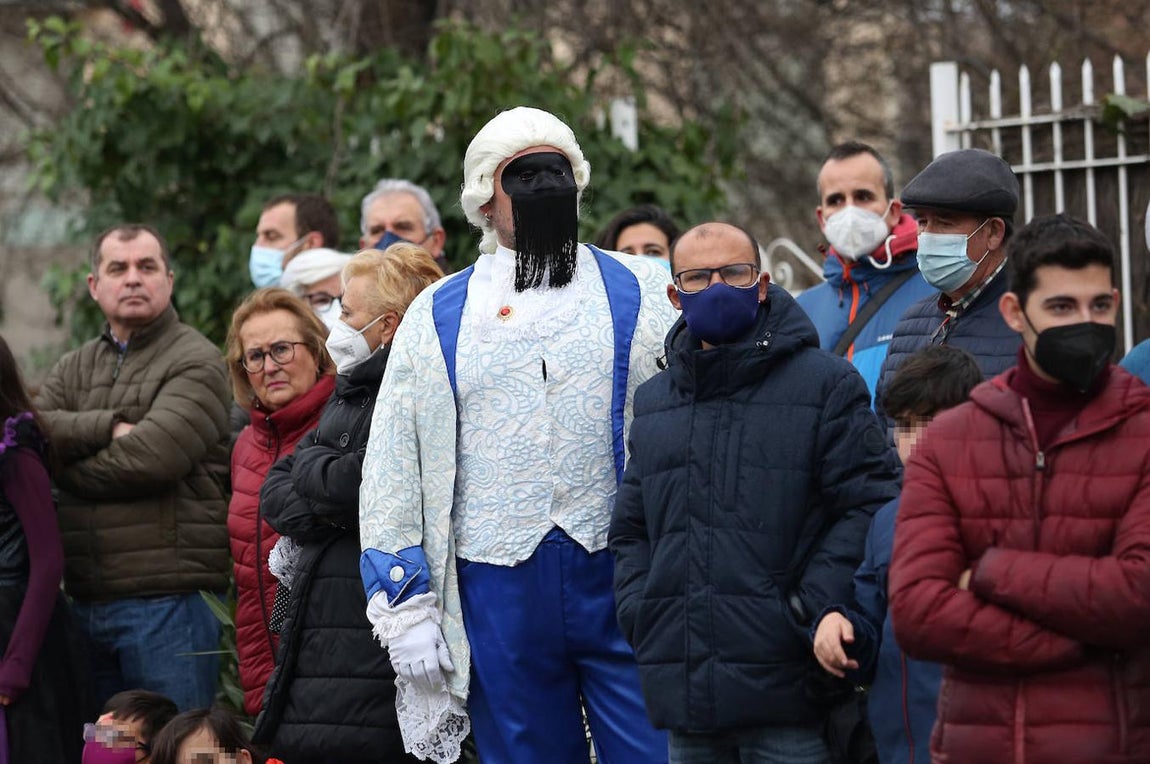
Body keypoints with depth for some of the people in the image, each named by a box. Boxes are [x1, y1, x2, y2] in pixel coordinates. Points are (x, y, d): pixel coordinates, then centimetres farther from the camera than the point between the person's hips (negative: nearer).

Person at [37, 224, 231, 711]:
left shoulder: (196, 362, -3)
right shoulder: (76, 368, 19)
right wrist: (107, 428, -13)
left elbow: (151, 457, -17)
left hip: (167, 602, -6)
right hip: (87, 604, 6)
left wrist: (64, 468, -3)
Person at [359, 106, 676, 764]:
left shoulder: (642, 294, 10)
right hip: (499, 594, 1)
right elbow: (391, 478, 12)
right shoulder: (437, 316, 13)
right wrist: (405, 607, 5)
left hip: (625, 579, -1)